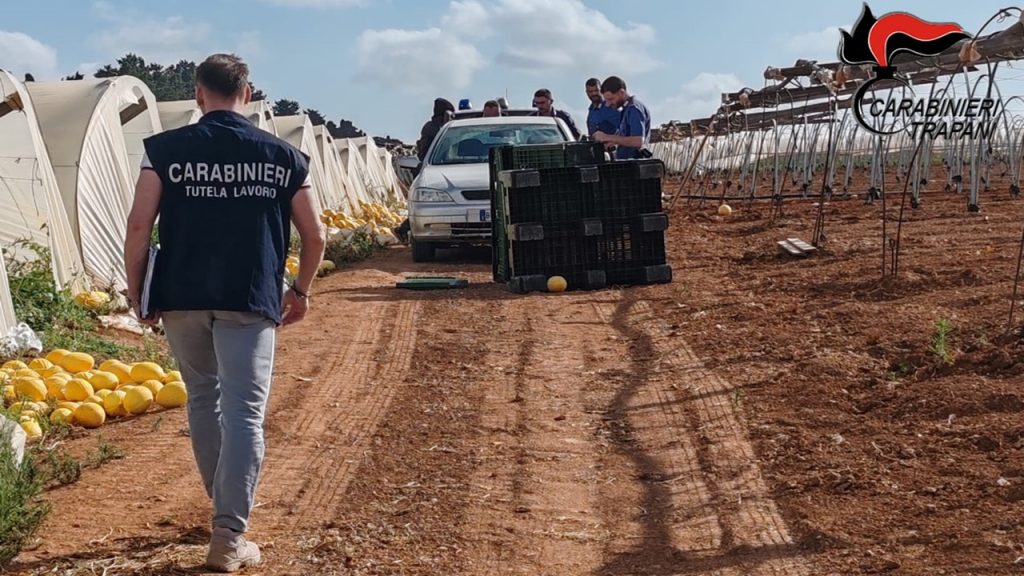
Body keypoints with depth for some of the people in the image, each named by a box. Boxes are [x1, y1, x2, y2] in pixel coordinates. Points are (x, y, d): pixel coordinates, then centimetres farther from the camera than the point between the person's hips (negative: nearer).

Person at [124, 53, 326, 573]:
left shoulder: (165, 149, 0)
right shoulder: (282, 156, 4)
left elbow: (138, 226, -5)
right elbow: (314, 237, 6)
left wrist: (136, 292, 7)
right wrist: (300, 290, 20)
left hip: (180, 297, 2)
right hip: (250, 300, -1)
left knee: (203, 399, 20)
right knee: (243, 413, -1)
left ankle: (225, 507, 33)